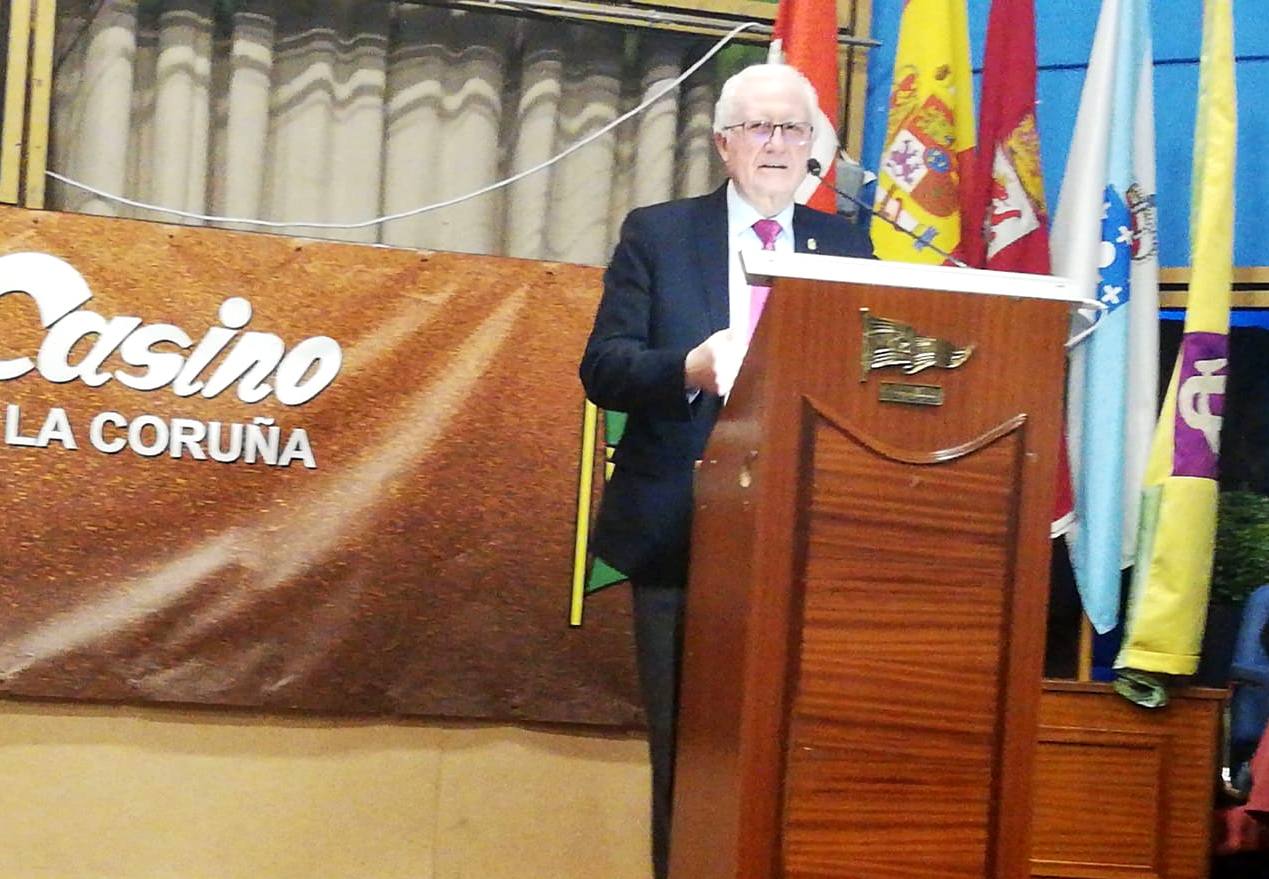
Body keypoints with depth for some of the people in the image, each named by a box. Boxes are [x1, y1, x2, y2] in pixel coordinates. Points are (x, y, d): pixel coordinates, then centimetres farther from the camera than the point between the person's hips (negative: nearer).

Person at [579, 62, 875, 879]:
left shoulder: (848, 245, 11)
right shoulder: (657, 234, 4)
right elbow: (603, 368, -3)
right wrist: (689, 369, -22)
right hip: (684, 535, -1)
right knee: (688, 747, 5)